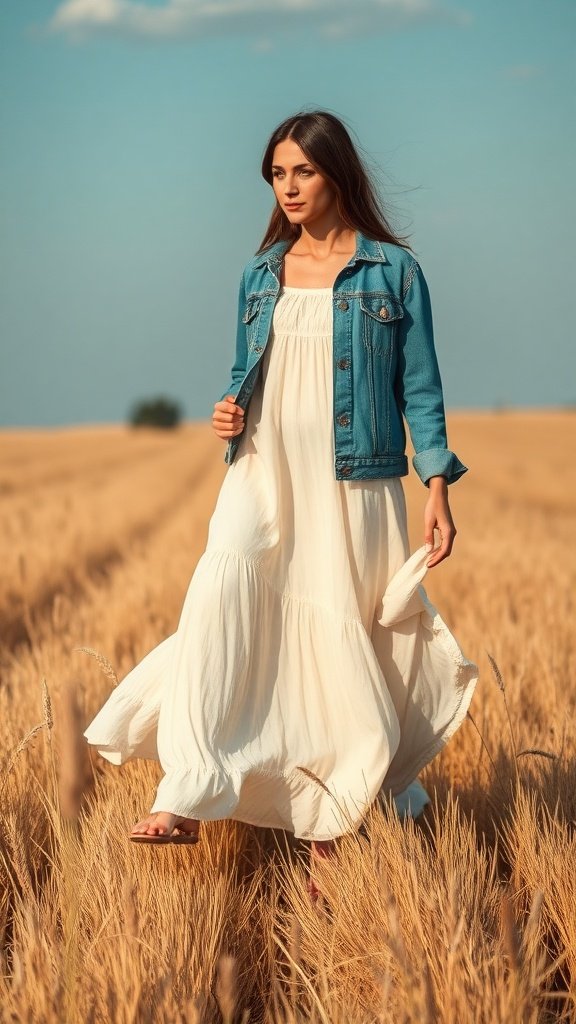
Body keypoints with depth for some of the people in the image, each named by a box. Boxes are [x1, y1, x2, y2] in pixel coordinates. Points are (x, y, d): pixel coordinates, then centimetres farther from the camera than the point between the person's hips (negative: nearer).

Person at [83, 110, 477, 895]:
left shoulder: (394, 270, 0)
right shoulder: (260, 276, 12)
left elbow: (420, 387, 0)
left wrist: (437, 488, -6)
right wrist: (230, 416, -1)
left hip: (352, 488, -2)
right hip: (263, 475, 2)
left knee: (341, 640, 1)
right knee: (219, 596, -22)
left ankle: (330, 824, 16)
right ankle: (188, 799, -27)